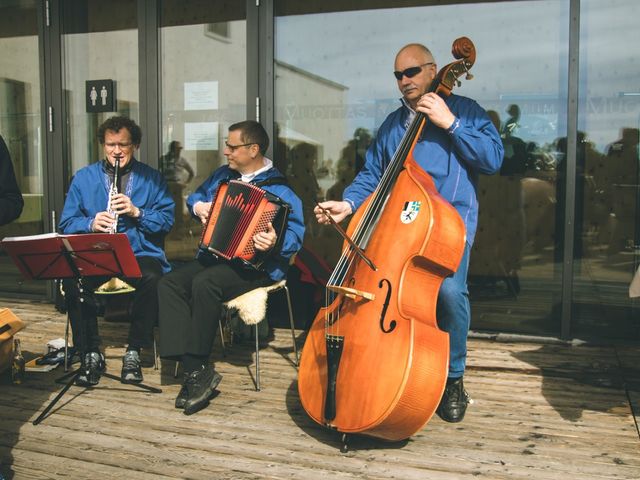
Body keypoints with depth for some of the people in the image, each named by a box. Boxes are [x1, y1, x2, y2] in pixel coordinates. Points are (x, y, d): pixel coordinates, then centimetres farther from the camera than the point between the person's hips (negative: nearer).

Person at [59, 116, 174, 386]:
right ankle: (90, 354, -12)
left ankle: (134, 353, -16)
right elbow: (67, 224, 7)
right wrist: (91, 224, -14)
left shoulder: (152, 179, 11)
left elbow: (167, 220, 1)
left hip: (140, 253, -1)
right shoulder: (83, 178, 14)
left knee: (152, 279, -34)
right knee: (72, 280, -31)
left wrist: (137, 212, -16)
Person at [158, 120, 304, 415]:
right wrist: (198, 206, 9)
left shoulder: (277, 189, -8)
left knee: (204, 283, -34)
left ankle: (197, 366, -18)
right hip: (213, 256, 8)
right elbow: (196, 196, 32)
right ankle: (196, 370, -22)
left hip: (254, 265, -7)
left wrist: (276, 242, -38)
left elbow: (296, 233, -18)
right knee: (169, 283, -17)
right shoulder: (223, 175, 16)